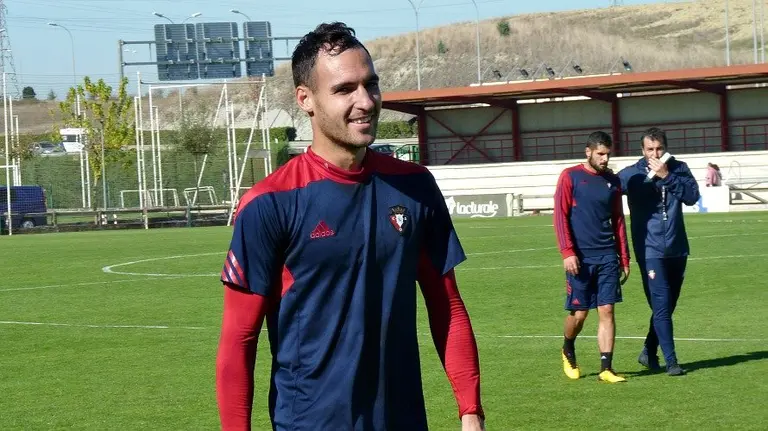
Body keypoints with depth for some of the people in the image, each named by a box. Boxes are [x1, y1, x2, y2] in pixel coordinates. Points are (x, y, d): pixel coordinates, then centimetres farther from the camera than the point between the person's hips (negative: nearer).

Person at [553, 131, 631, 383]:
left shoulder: (612, 181, 11)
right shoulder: (570, 177, -2)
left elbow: (618, 221, 15)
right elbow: (560, 216, -5)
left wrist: (624, 258, 12)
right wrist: (567, 252, -14)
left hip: (608, 257, 3)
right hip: (581, 258, -3)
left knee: (606, 311, -2)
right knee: (579, 313, 1)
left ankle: (606, 369, -1)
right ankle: (568, 352, 30)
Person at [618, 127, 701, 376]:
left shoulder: (679, 169, 1)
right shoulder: (631, 175, -5)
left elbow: (692, 196, -12)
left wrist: (667, 176, -19)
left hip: (677, 250, 4)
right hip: (650, 251, -4)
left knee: (667, 306, 14)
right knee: (661, 306, -11)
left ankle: (649, 352, 31)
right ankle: (670, 361, -7)